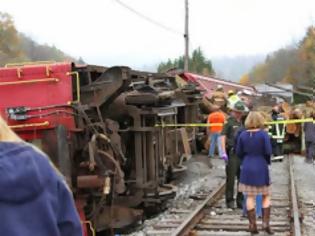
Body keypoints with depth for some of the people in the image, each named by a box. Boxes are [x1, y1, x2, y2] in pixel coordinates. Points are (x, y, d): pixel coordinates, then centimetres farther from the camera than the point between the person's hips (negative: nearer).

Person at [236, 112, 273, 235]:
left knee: (250, 197, 8)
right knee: (266, 196, 12)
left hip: (247, 168, 2)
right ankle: (265, 223, 4)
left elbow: (239, 153, 2)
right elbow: (268, 152, -13)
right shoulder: (263, 134, -10)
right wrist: (267, 161, 7)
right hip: (261, 168, -2)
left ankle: (253, 225, 9)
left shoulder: (243, 135, -1)